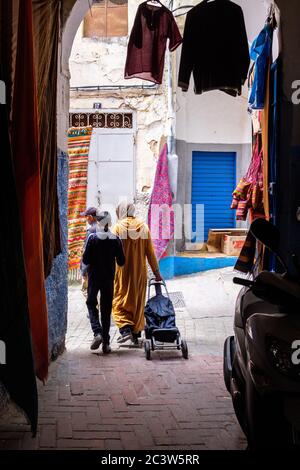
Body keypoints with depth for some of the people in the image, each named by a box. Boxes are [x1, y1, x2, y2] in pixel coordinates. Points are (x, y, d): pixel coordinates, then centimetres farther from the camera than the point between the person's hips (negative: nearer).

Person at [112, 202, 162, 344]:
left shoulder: (118, 227, -7)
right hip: (140, 271, 4)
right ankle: (136, 333, 20)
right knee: (138, 303, 15)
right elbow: (150, 253, 3)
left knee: (119, 302, 3)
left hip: (123, 271, -3)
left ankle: (125, 330, -14)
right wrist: (156, 272, 9)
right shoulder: (143, 227, 2)